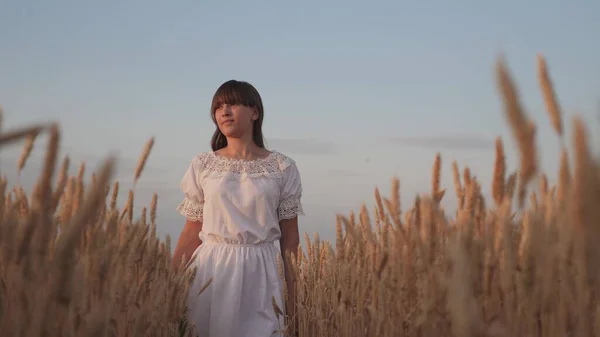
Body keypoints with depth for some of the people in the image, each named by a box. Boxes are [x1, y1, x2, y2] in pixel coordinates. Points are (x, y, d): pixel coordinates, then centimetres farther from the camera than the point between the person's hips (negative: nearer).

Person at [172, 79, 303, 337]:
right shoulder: (202, 166, 3)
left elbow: (289, 238, 3)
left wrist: (292, 296, 3)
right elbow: (192, 233, 6)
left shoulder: (283, 168, 0)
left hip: (259, 272, -1)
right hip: (210, 269, 1)